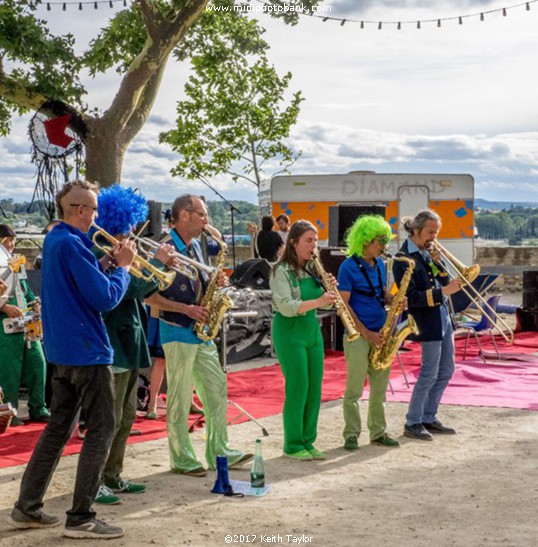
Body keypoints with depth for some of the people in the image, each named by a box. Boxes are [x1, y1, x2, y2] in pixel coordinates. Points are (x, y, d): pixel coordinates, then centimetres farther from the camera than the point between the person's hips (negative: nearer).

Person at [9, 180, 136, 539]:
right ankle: (81, 518, 1)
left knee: (59, 427, 16)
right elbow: (106, 298, -20)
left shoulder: (54, 240, 12)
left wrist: (105, 264, 6)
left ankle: (27, 507, 20)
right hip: (87, 350, -10)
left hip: (62, 350, 10)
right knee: (101, 430, -2)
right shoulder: (72, 245, -18)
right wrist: (123, 266, -6)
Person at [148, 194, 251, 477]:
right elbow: (150, 296, -16)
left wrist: (216, 282, 1)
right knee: (180, 398, -1)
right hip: (177, 332, -8)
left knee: (217, 387, 10)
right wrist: (186, 309, -20)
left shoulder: (195, 246, 13)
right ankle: (181, 459, 8)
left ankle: (219, 452, 18)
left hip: (201, 331, 9)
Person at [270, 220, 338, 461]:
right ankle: (293, 446, 6)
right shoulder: (282, 271, -10)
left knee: (314, 390, 6)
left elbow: (323, 302, 14)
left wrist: (330, 291, -7)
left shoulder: (312, 269, 11)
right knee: (297, 389, -5)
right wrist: (317, 301, -30)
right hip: (290, 333, -7)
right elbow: (286, 306, -21)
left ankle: (307, 442, 17)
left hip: (312, 330, 7)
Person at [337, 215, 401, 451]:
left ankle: (378, 432, 20)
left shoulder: (379, 264, 10)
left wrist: (394, 301, -4)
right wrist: (366, 333, -15)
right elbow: (343, 304, -13)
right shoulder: (349, 267, -11)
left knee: (380, 387, 11)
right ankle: (351, 435, 7)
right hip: (358, 335, -7)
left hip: (380, 334, 7)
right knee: (354, 387, -1)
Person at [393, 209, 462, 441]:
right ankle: (412, 423, 7)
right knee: (429, 374, -5)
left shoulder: (427, 252, 10)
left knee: (446, 370, 12)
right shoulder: (404, 259, -13)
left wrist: (438, 262, -7)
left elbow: (444, 282, 8)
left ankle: (428, 418, 23)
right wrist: (442, 292, -25)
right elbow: (411, 297, -19)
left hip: (443, 317, 9)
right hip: (428, 322, -9)